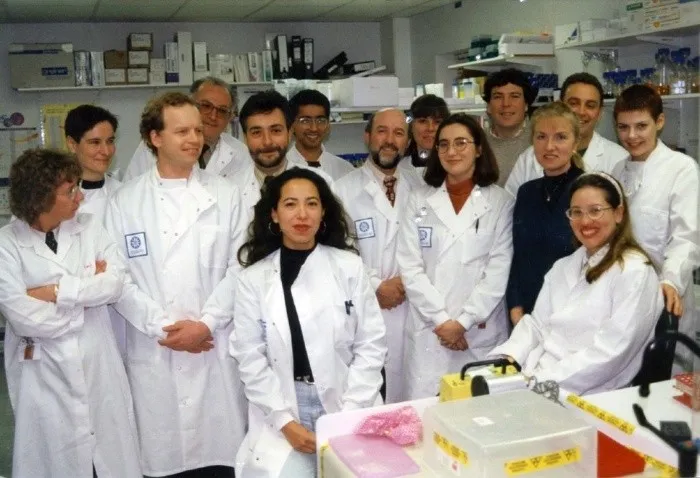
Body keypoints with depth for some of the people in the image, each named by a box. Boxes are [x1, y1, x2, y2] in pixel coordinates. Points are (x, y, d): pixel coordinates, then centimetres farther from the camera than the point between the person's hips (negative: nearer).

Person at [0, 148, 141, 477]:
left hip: (98, 367, 3)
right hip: (45, 373, -2)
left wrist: (56, 291, -16)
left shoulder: (90, 226, 2)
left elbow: (115, 283, -9)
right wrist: (88, 289, -10)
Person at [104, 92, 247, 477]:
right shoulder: (125, 201, 5)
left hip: (216, 349, 0)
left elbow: (239, 268, 1)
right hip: (152, 351, 0)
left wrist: (205, 323, -10)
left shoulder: (225, 195, 6)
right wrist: (163, 327, -9)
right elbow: (117, 276, 0)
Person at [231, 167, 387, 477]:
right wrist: (285, 421, -10)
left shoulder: (349, 267, 0)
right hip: (282, 415, 0)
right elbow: (250, 359, -1)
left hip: (347, 409, 0)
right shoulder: (253, 279, 1)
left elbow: (371, 345, -1)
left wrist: (349, 415, -9)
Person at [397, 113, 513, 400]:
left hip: (482, 333, -1)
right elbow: (410, 266, 0)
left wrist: (463, 321, -10)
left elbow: (499, 269, -3)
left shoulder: (500, 202, 3)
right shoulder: (419, 201, 6)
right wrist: (441, 320, -8)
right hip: (428, 331, 1)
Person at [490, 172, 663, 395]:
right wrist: (506, 357, -8)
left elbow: (609, 353, -15)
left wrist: (543, 382, -20)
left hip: (589, 395, -6)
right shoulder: (562, 267, 18)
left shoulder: (634, 271, -6)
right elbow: (536, 324, 11)